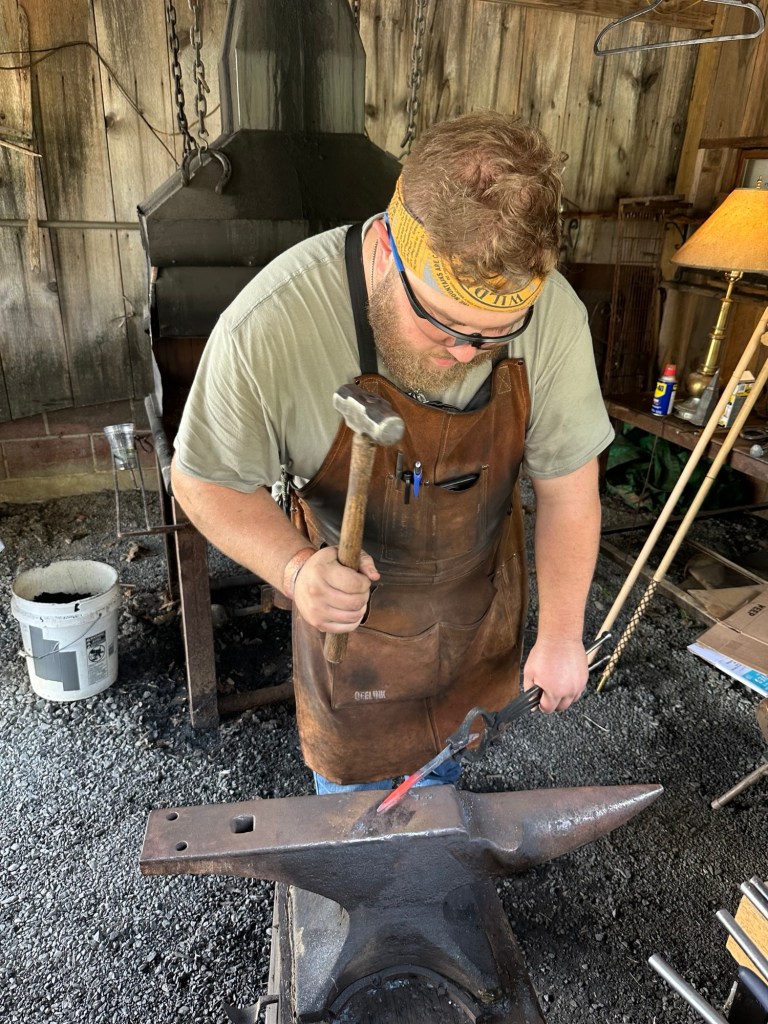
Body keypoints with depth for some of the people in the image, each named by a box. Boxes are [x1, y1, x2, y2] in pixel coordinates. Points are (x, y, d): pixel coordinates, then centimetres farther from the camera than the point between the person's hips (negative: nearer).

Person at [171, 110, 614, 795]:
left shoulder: (551, 313, -25)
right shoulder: (269, 326, -34)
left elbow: (567, 484, -12)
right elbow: (208, 479, -18)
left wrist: (562, 633, -8)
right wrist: (295, 568, -36)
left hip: (482, 587, 4)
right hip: (349, 594, -3)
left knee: (448, 751, 28)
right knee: (356, 773, 17)